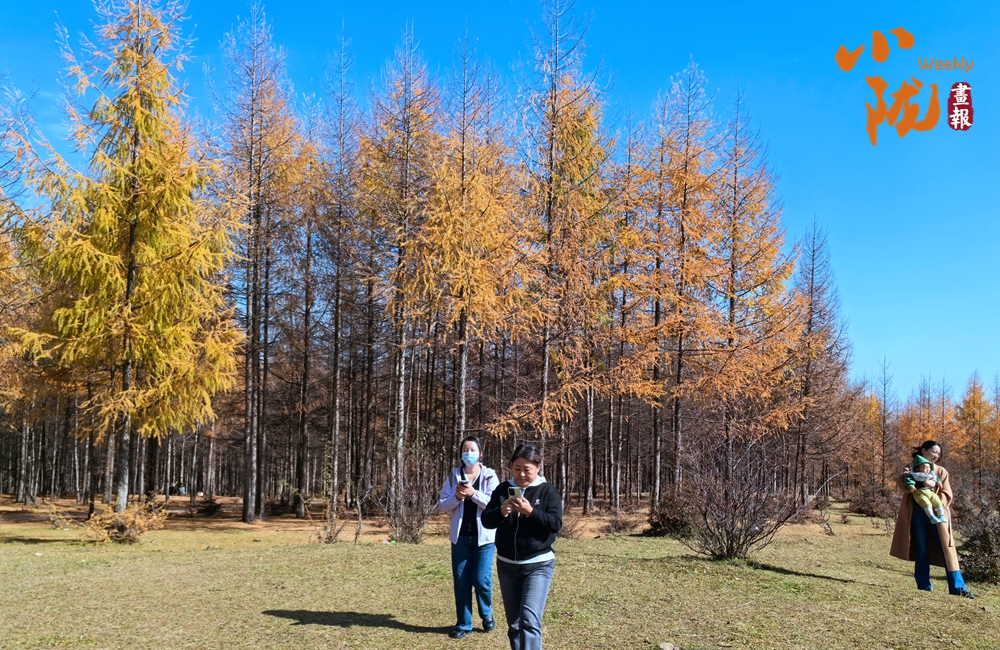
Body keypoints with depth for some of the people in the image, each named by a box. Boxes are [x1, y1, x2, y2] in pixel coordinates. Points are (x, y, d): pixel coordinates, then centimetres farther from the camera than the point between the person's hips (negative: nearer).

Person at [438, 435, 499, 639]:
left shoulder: (490, 476, -3)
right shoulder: (453, 476, 5)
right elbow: (443, 505, 3)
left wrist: (474, 494, -23)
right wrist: (456, 496, -16)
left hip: (483, 537, -2)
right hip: (460, 536, 3)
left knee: (481, 580, 0)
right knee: (461, 581, 6)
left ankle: (487, 616, 26)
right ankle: (463, 624, 18)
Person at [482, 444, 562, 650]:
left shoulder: (547, 491, -4)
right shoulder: (503, 489, 4)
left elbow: (556, 523, -13)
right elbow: (486, 520, 1)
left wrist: (530, 512, -26)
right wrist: (501, 512, -20)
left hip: (538, 565, -4)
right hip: (507, 565, 4)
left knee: (529, 619, -16)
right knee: (514, 623, 12)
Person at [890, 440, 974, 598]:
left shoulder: (941, 471, 10)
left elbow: (947, 496, 4)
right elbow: (901, 482, -6)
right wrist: (910, 485, -27)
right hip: (918, 514, 0)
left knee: (947, 549, -5)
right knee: (921, 550, 3)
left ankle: (957, 587, -4)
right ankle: (924, 585, 9)